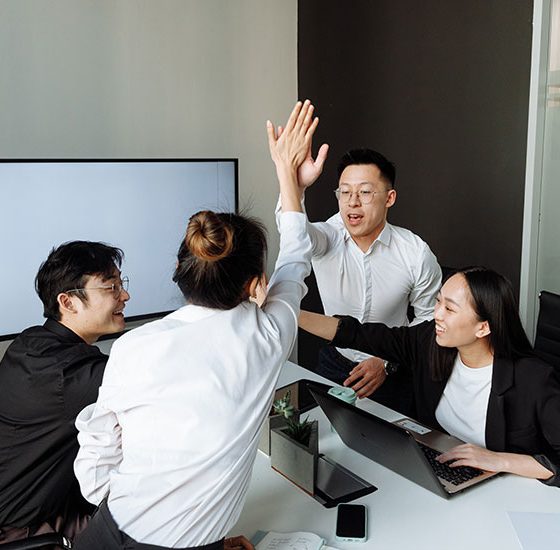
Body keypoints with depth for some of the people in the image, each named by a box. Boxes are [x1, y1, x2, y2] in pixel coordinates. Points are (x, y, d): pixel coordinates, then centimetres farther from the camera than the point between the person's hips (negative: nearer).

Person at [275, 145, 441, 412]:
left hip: (392, 373, -1)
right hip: (334, 363, 1)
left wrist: (387, 362, -14)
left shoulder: (416, 253, -17)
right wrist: (295, 186, -60)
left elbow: (430, 318, -6)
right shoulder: (326, 238, -17)